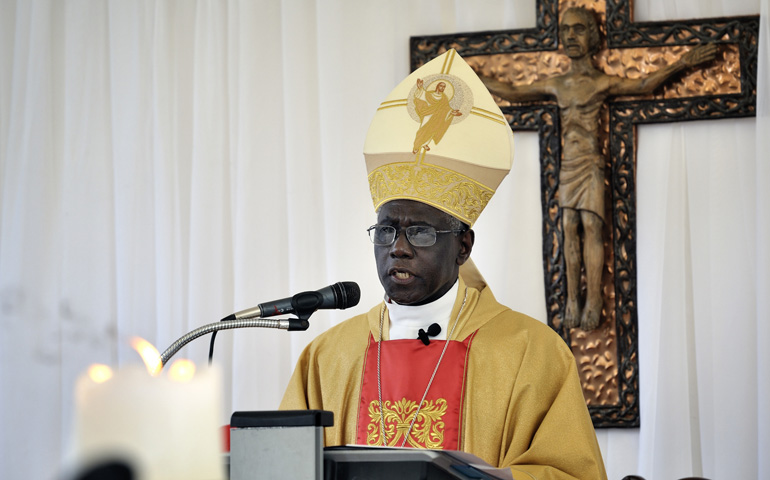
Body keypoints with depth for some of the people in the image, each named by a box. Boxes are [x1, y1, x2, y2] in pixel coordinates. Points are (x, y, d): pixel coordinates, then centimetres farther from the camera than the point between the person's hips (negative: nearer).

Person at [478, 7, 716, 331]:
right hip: (567, 166, 4)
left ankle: (593, 302, -13)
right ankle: (572, 303, 0)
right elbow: (513, 93, 24)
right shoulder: (556, 85, 14)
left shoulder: (602, 82, 0)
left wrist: (682, 63, -22)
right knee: (570, 229, 0)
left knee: (591, 226, -11)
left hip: (591, 165, -4)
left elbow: (643, 85, -13)